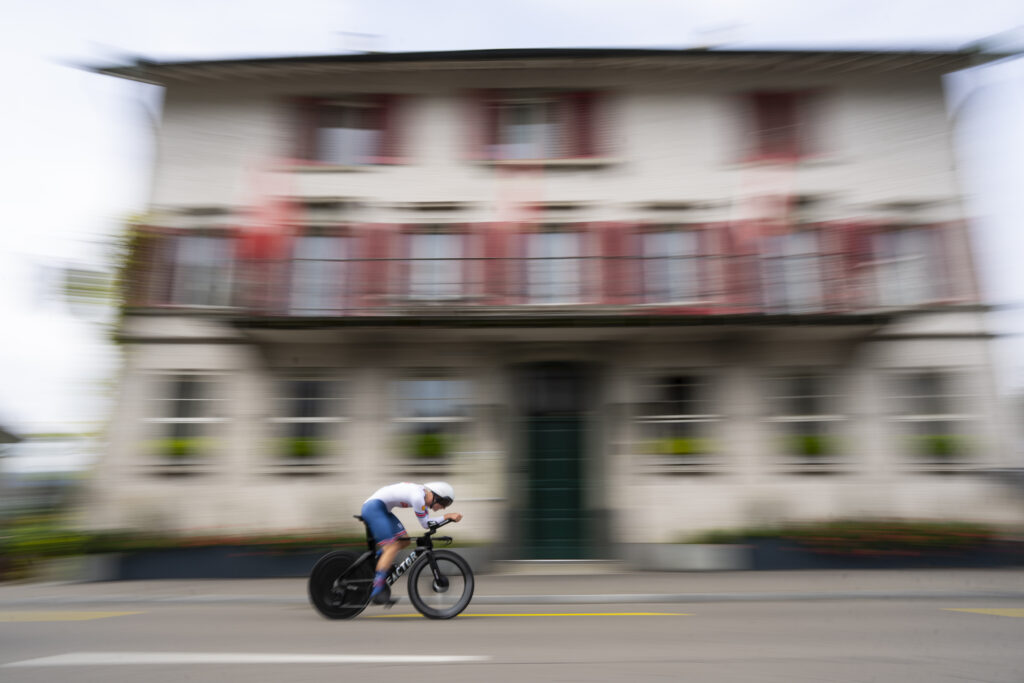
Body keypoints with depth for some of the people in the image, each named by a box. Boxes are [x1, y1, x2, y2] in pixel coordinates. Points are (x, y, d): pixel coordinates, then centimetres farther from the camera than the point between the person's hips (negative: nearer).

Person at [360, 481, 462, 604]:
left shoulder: (425, 494, 5)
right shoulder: (418, 497, -23)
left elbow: (427, 521, 13)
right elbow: (425, 524, -13)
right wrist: (447, 516, -10)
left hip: (383, 509, 10)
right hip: (374, 507, -10)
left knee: (404, 541, 4)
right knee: (393, 547, -15)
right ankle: (377, 590, -13)